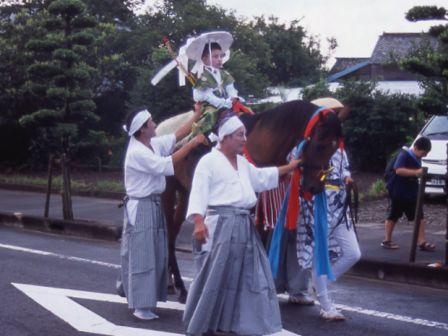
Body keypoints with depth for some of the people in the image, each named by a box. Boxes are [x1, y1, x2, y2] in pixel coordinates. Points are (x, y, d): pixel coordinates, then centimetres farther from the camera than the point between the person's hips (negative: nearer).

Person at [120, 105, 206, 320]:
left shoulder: (154, 144, 6)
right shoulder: (136, 152, -19)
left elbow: (177, 136, 17)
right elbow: (166, 165, -23)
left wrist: (196, 116, 18)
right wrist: (192, 144, -21)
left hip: (154, 205, 9)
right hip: (140, 208, -9)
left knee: (156, 254, 12)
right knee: (141, 256, -4)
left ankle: (147, 299, 22)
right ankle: (140, 306, 1)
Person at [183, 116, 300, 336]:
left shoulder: (242, 163, 18)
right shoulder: (209, 161, -7)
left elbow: (261, 177, 32)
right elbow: (199, 192, -15)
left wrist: (289, 168, 33)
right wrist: (198, 222, -27)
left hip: (244, 224, 8)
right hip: (222, 224, -8)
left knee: (249, 273, 11)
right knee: (217, 275, -6)